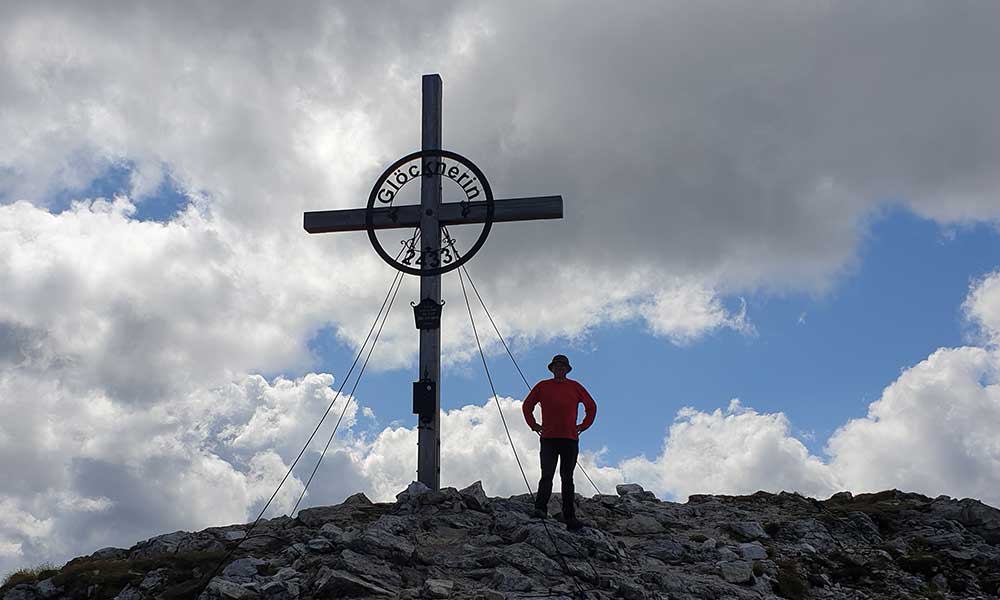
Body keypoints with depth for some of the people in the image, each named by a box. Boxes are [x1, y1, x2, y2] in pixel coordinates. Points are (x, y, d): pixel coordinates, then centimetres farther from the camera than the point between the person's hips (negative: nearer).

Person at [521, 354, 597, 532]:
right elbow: (527, 406, 20)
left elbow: (591, 406, 22)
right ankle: (540, 509, -21)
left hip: (570, 439, 1)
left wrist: (583, 426, 12)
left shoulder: (575, 387, 11)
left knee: (567, 479, 4)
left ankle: (570, 518, 3)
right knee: (547, 475, -14)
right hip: (548, 438, -1)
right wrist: (534, 425, 10)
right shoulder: (542, 386, 10)